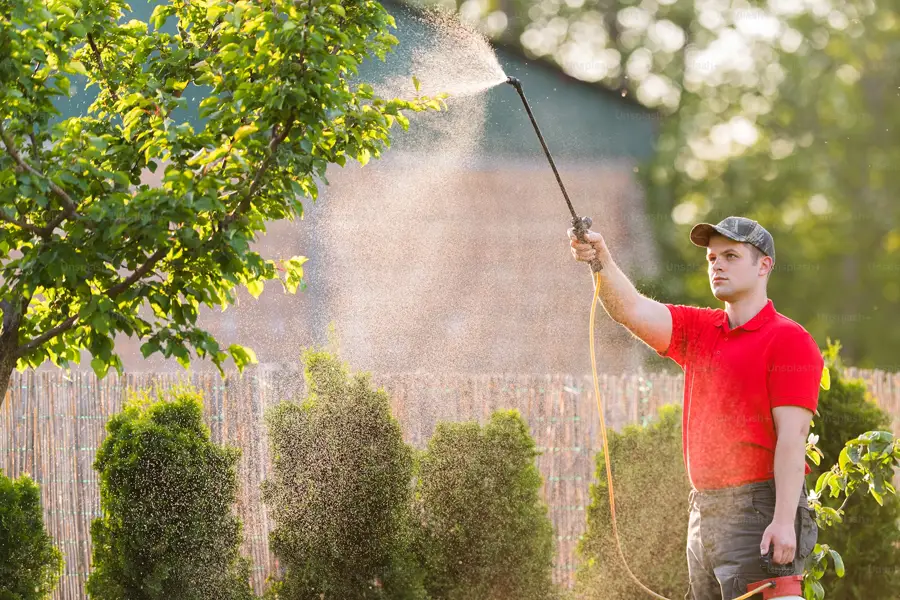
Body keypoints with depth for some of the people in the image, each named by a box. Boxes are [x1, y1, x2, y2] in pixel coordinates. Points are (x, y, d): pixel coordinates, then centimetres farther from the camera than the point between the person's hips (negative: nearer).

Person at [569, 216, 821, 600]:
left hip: (761, 511, -8)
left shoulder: (789, 341, -6)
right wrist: (603, 262, -19)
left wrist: (784, 521, -21)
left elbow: (792, 436, -13)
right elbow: (632, 311, 1)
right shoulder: (697, 331, 15)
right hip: (703, 511, 8)